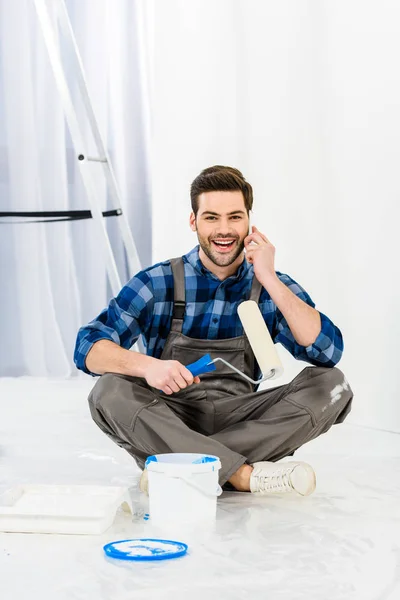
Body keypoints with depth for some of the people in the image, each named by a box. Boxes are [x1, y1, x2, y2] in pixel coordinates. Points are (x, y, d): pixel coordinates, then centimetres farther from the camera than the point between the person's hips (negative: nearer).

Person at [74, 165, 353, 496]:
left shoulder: (272, 288, 2)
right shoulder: (158, 283, -2)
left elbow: (328, 352, -12)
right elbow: (88, 346, -11)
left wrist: (270, 280, -17)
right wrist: (147, 365, -31)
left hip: (239, 423, 1)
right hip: (170, 424, -1)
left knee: (331, 385, -20)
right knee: (110, 392, -29)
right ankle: (249, 475, -31)